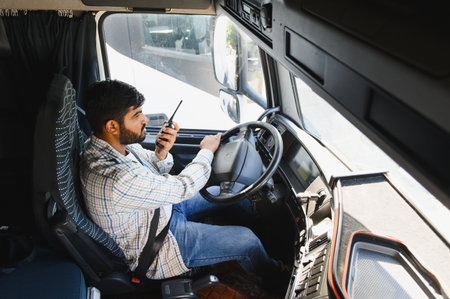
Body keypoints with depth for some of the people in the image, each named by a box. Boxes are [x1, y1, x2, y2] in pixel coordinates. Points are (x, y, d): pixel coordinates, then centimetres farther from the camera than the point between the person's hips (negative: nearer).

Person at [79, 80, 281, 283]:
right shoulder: (118, 180, -40)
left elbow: (152, 171, 4)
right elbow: (182, 188, -29)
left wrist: (161, 153, -19)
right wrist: (207, 151, -12)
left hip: (163, 207, 9)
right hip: (155, 249, -9)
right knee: (247, 241, -9)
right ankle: (271, 276, 24)